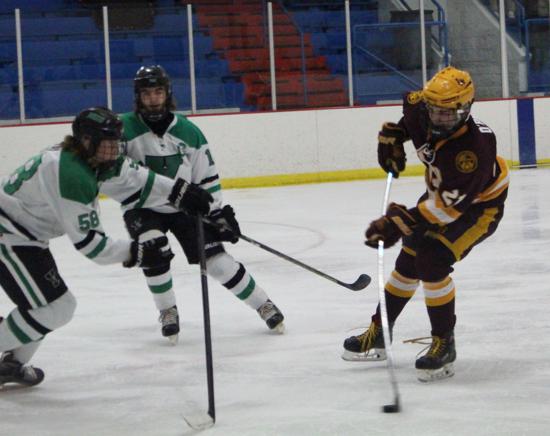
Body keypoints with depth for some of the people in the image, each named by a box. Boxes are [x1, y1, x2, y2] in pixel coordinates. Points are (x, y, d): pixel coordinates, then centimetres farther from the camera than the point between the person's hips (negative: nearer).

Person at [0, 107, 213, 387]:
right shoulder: (71, 175, -29)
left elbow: (133, 180, 1)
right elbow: (86, 240, -26)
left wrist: (179, 191, -10)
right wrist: (135, 254, -25)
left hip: (25, 236, 10)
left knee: (60, 306, 16)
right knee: (51, 309, -13)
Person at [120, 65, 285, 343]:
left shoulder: (188, 132, -4)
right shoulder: (125, 128, -13)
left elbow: (206, 177, 2)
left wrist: (218, 213, -2)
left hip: (184, 207, 1)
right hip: (142, 209, -1)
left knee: (216, 260, -5)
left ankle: (264, 305, 9)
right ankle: (168, 312, -3)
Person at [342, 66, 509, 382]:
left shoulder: (474, 148, -40)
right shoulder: (422, 112, -21)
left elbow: (449, 207, -40)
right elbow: (409, 104, 8)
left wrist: (402, 222, -42)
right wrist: (392, 138, -2)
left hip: (479, 206, -8)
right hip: (441, 191, 8)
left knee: (432, 261, -24)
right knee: (409, 260, 12)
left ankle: (444, 346, -11)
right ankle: (378, 334, 28)